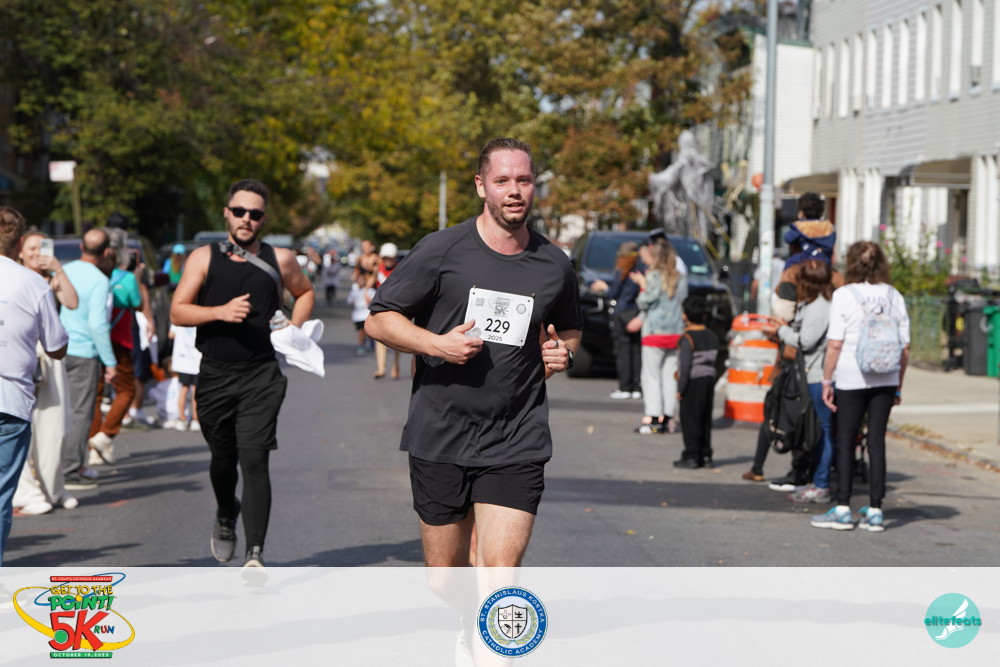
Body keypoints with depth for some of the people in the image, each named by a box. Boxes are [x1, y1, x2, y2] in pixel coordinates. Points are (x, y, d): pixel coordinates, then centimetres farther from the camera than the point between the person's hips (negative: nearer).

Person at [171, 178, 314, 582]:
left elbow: (305, 293, 25)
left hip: (261, 376, -1)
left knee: (253, 460, -13)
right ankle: (226, 519, 46)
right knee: (223, 460, 15)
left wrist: (293, 331, 8)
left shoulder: (280, 260, 6)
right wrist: (221, 311, -17)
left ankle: (256, 554, -15)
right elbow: (177, 312, -1)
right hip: (215, 376, 1)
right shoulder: (204, 258, 4)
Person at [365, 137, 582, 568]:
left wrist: (562, 353, 2)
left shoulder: (555, 265, 6)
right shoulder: (440, 251, -4)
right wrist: (437, 344, -17)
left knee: (501, 573, -12)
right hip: (439, 439, -1)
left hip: (516, 446, 1)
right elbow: (378, 320, -1)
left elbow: (570, 329, 25)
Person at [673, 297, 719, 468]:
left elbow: (685, 366, -16)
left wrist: (680, 389, -12)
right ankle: (705, 456, 14)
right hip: (709, 381, 7)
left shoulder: (688, 338, -12)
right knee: (705, 421, 11)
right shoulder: (713, 338, 10)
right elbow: (712, 362, 11)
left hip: (693, 383, -7)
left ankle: (691, 456, -1)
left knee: (689, 420, -1)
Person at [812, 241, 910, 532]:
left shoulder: (844, 295, -7)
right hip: (886, 379, 3)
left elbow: (835, 345, -10)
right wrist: (898, 385, 13)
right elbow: (905, 347, 5)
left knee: (845, 442, 5)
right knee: (876, 441, 7)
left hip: (852, 379, -3)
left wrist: (827, 381, -3)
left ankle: (843, 509, 4)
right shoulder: (894, 296, 4)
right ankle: (875, 511, 7)